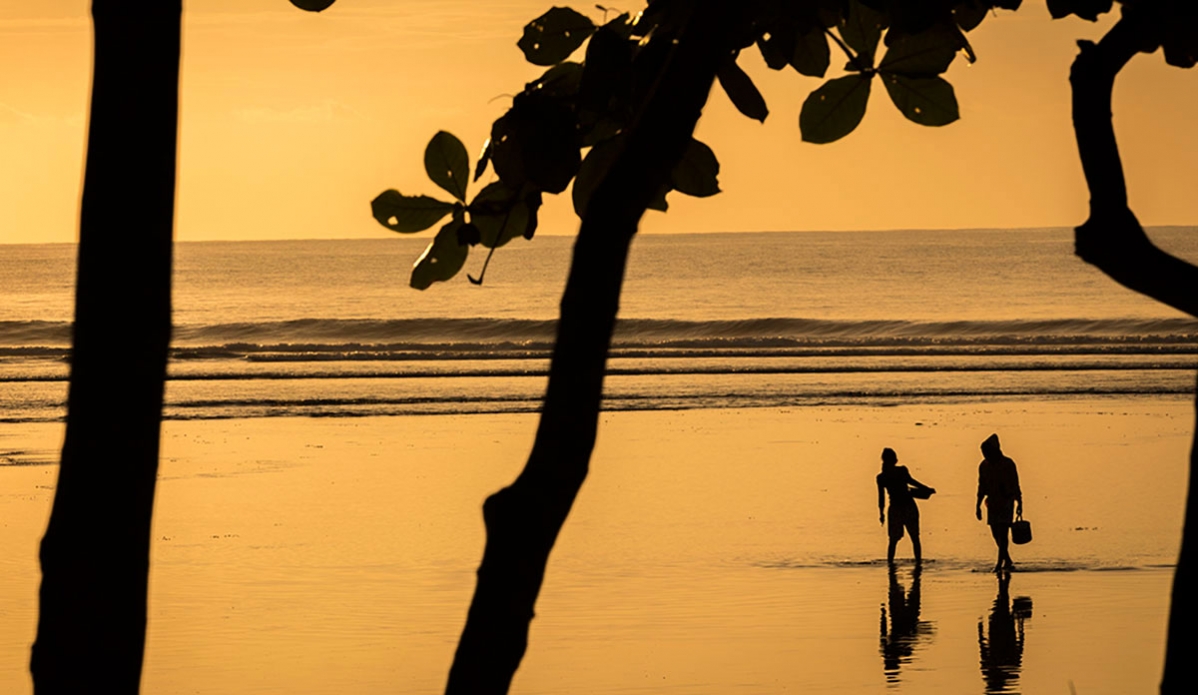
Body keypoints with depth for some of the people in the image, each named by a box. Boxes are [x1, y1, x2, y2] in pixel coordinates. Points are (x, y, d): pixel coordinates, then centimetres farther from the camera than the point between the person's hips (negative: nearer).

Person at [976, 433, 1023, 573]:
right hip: (992, 503, 6)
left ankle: (1000, 563, -12)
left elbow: (1015, 486, -4)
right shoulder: (983, 466, 6)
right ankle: (1008, 561, 18)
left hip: (1006, 502, -6)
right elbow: (982, 487, 13)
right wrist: (978, 505, 12)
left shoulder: (1008, 464, -8)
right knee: (996, 533, 6)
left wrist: (1019, 504, -4)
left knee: (1003, 533, -11)